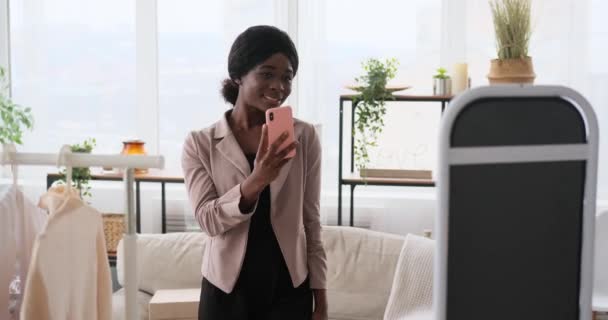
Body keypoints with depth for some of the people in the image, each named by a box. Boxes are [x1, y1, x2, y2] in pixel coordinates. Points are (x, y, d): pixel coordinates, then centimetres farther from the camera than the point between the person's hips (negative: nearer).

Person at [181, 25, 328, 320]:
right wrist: (256, 180, -30)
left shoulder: (304, 138, 1)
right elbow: (208, 219, -13)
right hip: (226, 292, -1)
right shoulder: (200, 144, -3)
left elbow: (312, 223, 4)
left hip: (289, 292, 1)